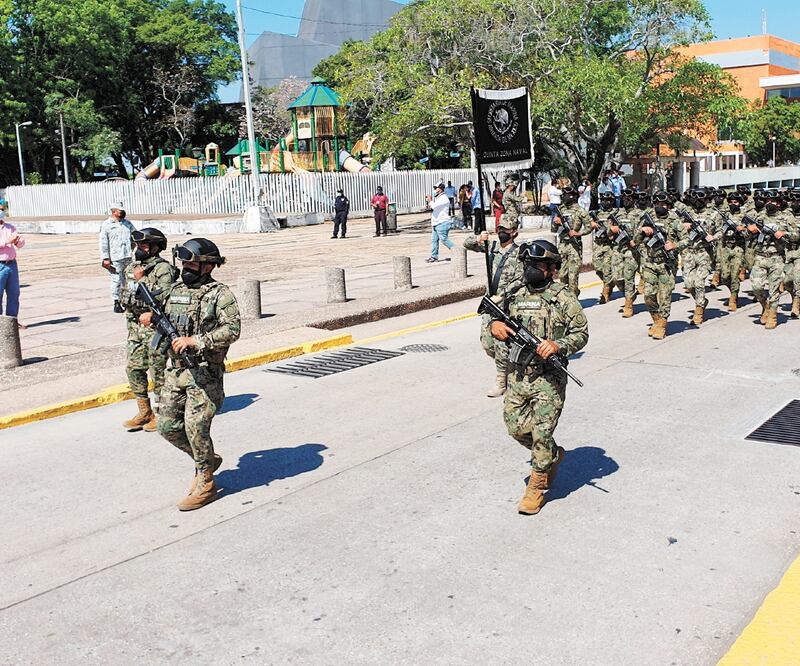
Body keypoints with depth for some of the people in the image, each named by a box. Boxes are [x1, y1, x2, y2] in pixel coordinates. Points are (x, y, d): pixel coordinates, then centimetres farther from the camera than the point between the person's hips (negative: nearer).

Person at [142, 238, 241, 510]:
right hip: (175, 370, 7)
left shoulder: (220, 294, -8)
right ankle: (207, 460, 27)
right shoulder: (176, 289, 13)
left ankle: (205, 484, 6)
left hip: (205, 373, -7)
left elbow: (232, 330, -20)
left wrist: (195, 340, -25)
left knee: (195, 427, -11)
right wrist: (153, 319, 2)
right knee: (167, 426, 6)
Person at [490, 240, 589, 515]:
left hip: (548, 378, -5)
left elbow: (581, 332, -3)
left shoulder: (563, 297, -4)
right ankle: (554, 456, 35)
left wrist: (558, 345, -20)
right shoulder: (514, 295, 8)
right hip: (517, 376, 5)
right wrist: (495, 325, -4)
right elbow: (498, 318, 21)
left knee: (541, 433, -5)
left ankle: (537, 486, 12)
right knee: (516, 427, 8)